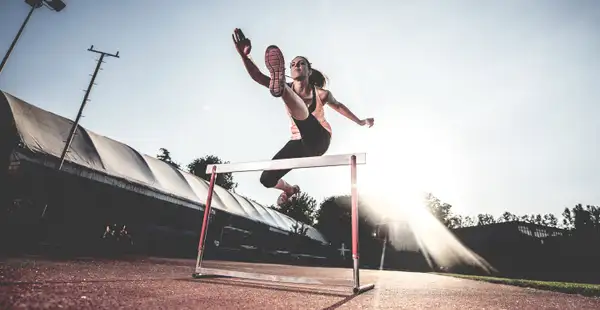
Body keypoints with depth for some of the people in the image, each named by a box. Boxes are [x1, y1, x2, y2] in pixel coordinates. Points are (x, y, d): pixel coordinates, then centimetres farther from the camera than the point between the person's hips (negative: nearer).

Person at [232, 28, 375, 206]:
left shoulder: (321, 94, -7)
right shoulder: (289, 90, -3)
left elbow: (338, 106, 14)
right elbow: (257, 77, -18)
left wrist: (360, 122, 27)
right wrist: (244, 56, -36)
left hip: (318, 141, -4)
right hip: (299, 142, 5)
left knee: (300, 111, -35)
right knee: (267, 180, -1)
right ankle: (290, 190, 31)